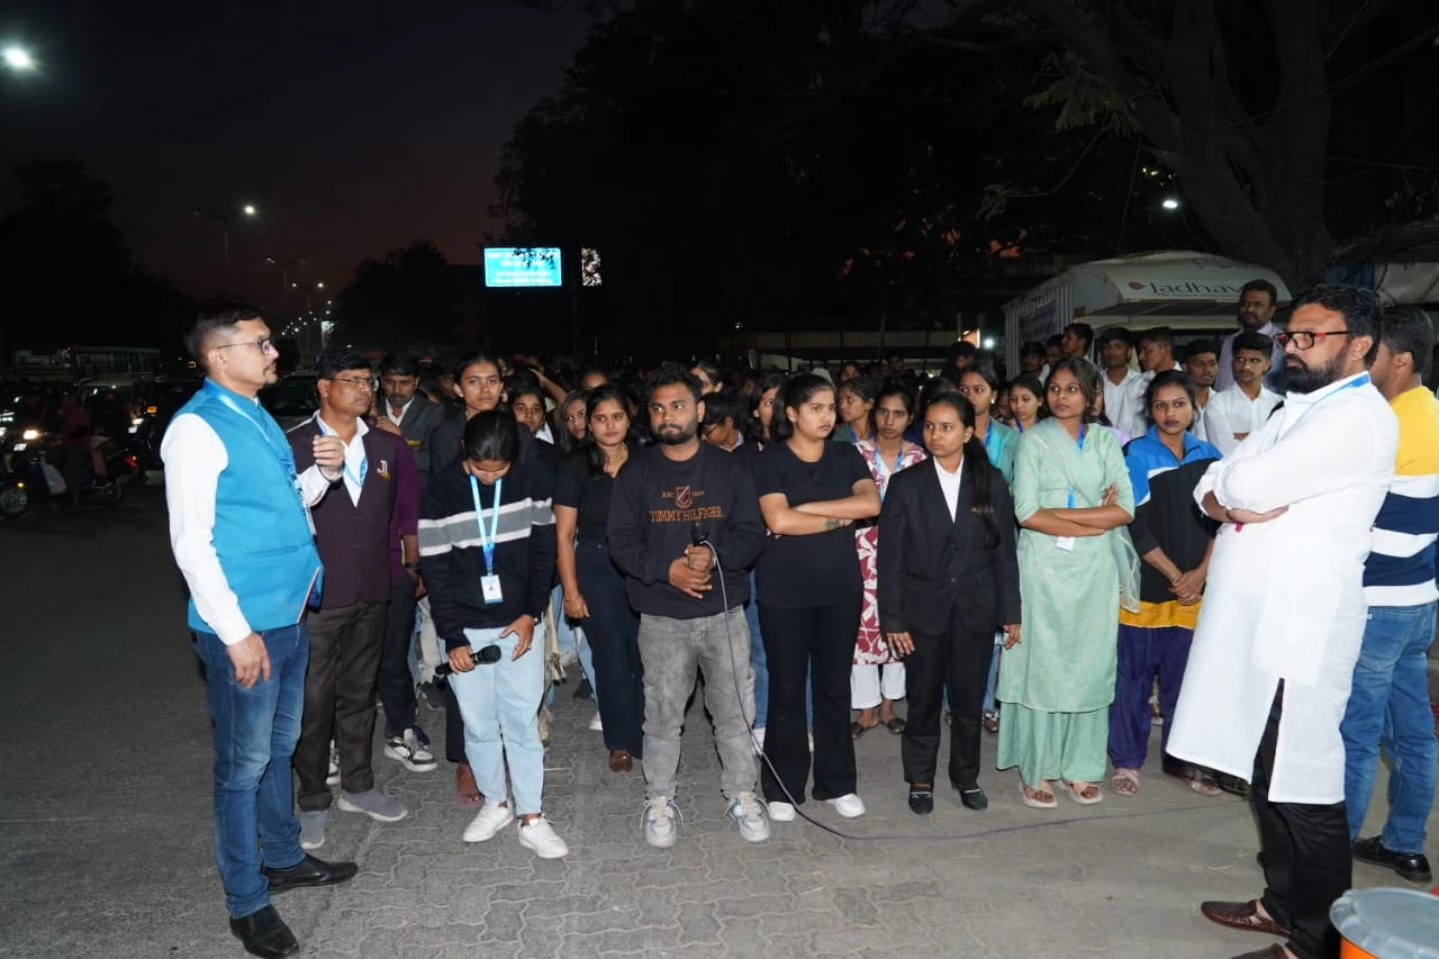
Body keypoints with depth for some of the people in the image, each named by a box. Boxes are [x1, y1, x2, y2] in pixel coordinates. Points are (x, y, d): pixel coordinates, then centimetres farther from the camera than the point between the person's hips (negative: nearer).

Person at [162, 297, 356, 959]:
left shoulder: (258, 418, 9)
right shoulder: (197, 428, -16)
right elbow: (190, 542, -19)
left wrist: (323, 471, -1)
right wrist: (238, 633, -20)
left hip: (289, 613, 8)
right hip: (245, 625, -8)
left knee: (280, 749, 22)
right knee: (245, 763, 6)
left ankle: (283, 858, 40)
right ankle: (246, 902, 22)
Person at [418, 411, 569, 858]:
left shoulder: (533, 478, -6)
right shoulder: (440, 492, -8)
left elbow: (544, 548, 0)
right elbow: (436, 569, -6)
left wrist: (532, 613, -6)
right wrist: (453, 637, -9)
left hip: (521, 623, 0)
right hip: (467, 628, 1)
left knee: (522, 720, 1)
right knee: (478, 723, 8)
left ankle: (531, 818, 11)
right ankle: (495, 802, 28)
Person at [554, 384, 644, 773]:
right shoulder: (577, 466, -4)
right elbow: (564, 535, -3)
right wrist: (571, 591, -6)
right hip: (597, 570, -1)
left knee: (645, 657, 0)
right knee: (612, 659, 7)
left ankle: (645, 738, 20)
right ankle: (620, 742, 25)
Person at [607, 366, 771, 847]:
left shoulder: (730, 468, 3)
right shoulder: (635, 472, 1)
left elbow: (751, 534, -2)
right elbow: (621, 541, -4)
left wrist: (715, 554, -22)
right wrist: (667, 569, -20)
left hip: (725, 612, 1)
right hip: (662, 617, 0)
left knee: (736, 710, 8)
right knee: (662, 714, 9)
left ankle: (741, 794, 27)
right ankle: (659, 800, 27)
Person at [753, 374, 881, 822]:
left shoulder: (847, 456, 6)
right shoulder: (771, 460, -5)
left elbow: (871, 503, -11)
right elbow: (778, 520, -19)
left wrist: (807, 507, -14)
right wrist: (838, 518, -11)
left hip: (840, 588, 3)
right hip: (784, 592, -3)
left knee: (835, 685, 11)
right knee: (786, 688, 6)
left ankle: (837, 782, 25)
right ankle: (783, 787, 19)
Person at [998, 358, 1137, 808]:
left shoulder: (1106, 442, 9)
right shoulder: (1034, 441, 1)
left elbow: (1125, 509, -2)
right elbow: (1026, 513, -10)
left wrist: (1058, 513, -11)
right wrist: (1096, 521, -11)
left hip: (1096, 569, 3)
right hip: (1045, 568, -3)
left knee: (1090, 664, 6)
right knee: (1041, 664, 0)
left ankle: (1079, 765, 19)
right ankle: (1035, 769, 10)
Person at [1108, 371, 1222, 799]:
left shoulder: (1208, 456, 7)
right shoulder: (1135, 455, -6)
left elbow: (1219, 520, 7)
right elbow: (1135, 526, -10)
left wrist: (1200, 573, -4)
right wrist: (1174, 575, -10)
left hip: (1194, 587, 4)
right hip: (1145, 586, -4)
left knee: (1183, 675, 11)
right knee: (1134, 675, 4)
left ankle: (1181, 757, 25)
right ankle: (1127, 760, 16)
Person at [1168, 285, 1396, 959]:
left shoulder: (1357, 417, -13)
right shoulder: (1299, 410, 18)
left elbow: (1246, 484, -24)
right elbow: (1212, 484, 14)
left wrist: (1232, 482, -1)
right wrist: (1228, 500, -8)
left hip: (1300, 628, -9)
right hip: (1257, 619, 9)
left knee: (1302, 784, 0)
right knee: (1268, 772, 17)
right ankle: (1282, 902, 32)